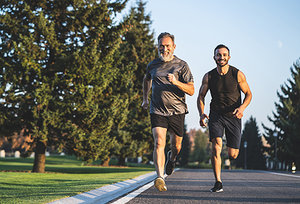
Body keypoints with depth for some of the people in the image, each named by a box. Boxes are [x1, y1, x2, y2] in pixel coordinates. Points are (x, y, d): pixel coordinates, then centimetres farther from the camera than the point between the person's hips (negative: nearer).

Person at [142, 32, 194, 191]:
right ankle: (160, 178, -28)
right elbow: (147, 79, 33)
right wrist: (145, 98, 29)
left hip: (177, 111, 0)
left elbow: (191, 90, -7)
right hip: (157, 111, 1)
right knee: (159, 142, -19)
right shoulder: (153, 65, 9)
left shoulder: (181, 65, -1)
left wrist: (176, 82, -22)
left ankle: (172, 158, 49)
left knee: (176, 145, 12)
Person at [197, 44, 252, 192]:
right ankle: (218, 183, -16)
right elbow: (201, 96, 5)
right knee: (216, 145, -23)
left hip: (233, 116, 0)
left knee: (232, 155, 0)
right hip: (216, 115, 0)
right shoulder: (209, 77, -2)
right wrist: (201, 114, -14)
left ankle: (232, 147, 41)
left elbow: (248, 94, 0)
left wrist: (242, 107, -21)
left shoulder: (237, 74, -6)